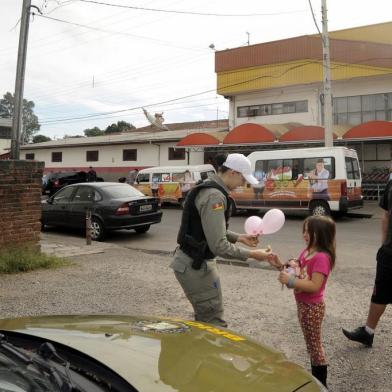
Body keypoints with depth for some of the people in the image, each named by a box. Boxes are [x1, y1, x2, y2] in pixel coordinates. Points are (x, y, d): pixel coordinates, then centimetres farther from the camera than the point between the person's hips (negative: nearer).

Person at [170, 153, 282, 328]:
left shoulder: (209, 188, 10)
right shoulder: (215, 196, -23)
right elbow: (219, 246, -26)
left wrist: (239, 237, 10)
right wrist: (251, 254, -16)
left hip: (194, 262, 10)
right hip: (195, 266, -10)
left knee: (205, 318, 22)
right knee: (214, 323, -1)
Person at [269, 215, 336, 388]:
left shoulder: (322, 257, -25)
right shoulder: (306, 251, 3)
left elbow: (315, 286, -29)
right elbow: (297, 272, 11)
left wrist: (290, 281, -32)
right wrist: (280, 264, -3)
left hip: (312, 307, -9)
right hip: (302, 304, 9)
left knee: (314, 344, 6)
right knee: (311, 343, 20)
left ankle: (321, 383, 23)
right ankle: (315, 378, 36)